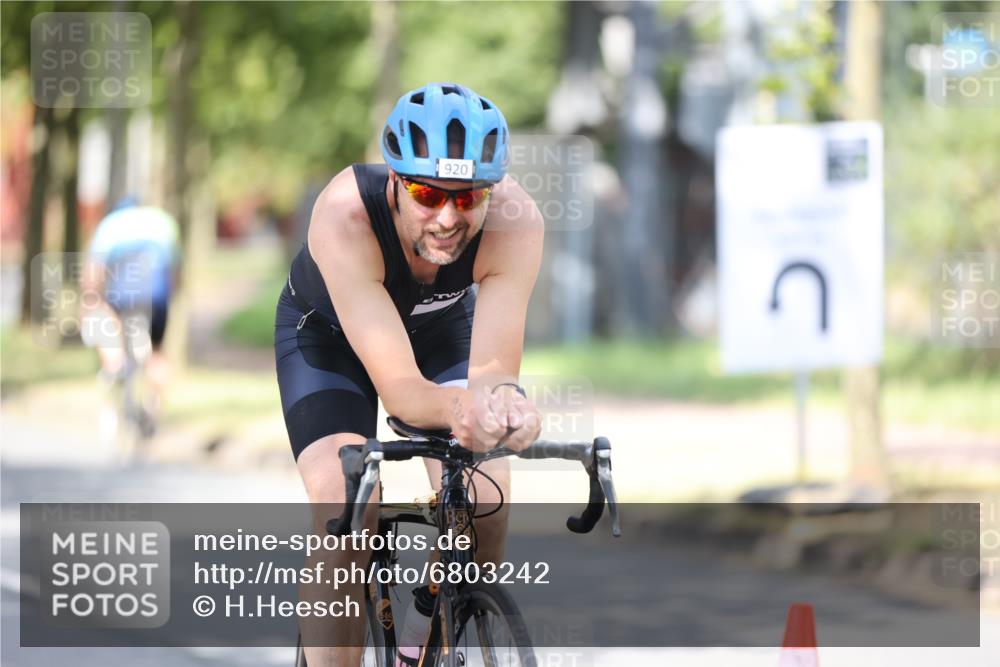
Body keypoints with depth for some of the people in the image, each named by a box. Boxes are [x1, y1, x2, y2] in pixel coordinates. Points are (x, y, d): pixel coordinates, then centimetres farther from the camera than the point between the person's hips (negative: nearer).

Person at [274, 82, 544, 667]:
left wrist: (501, 400, -61)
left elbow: (492, 367, -37)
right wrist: (458, 410, -65)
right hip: (328, 334, -2)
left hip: (441, 329, 2)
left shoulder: (515, 220, -35)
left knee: (486, 508, -16)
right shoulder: (344, 215, -41)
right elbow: (399, 388, -44)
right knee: (346, 512, -25)